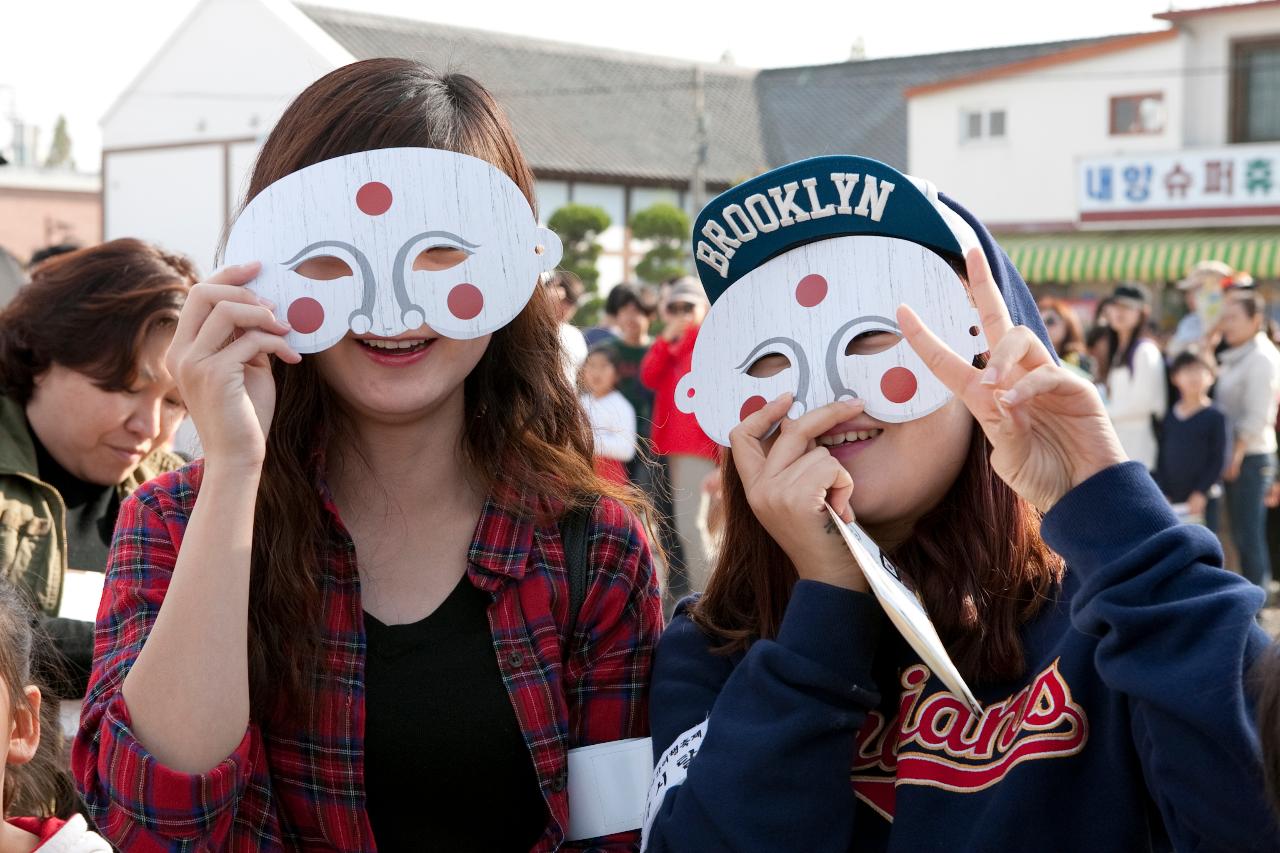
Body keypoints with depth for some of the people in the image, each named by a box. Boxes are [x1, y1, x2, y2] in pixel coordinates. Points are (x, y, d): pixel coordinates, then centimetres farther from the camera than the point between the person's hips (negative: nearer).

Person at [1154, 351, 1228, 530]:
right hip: (1173, 499, 4)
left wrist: (1201, 493, -12)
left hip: (1204, 498, -4)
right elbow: (1162, 457, 8)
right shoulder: (1170, 416, 7)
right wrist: (1162, 494, 1)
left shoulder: (1215, 416, -6)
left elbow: (1218, 460, -8)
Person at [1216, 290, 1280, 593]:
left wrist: (1236, 455, -16)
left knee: (1249, 536, -5)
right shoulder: (1232, 357, 14)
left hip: (1250, 457, -9)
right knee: (1242, 536, 13)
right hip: (1233, 457, 9)